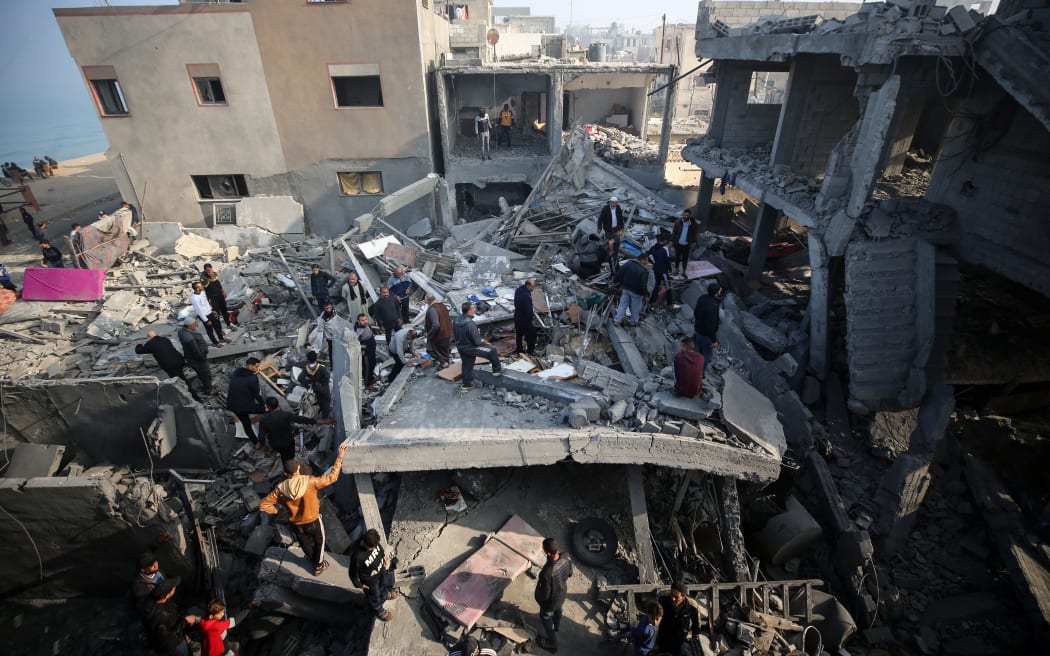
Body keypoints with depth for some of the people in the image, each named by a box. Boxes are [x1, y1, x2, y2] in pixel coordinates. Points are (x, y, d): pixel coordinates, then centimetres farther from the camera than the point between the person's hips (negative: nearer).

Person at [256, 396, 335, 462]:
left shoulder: (263, 419, -25)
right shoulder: (286, 415, -29)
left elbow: (262, 436, -18)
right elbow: (303, 420, -28)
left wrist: (259, 445, 6)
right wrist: (324, 422, -25)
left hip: (274, 445, 1)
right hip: (288, 443, -1)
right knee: (289, 458, 27)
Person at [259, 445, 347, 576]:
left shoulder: (280, 489, -22)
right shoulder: (310, 481, -31)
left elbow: (263, 505, -15)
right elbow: (332, 477, -27)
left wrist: (276, 511, 3)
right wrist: (340, 456, -24)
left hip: (295, 524, 3)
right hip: (312, 521, -3)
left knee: (304, 543, 31)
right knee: (319, 540, 27)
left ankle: (313, 560, 56)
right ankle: (319, 566, 44)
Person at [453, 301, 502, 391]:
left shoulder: (456, 320, -8)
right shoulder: (470, 324, -33)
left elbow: (455, 334, 8)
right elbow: (477, 341, -25)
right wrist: (482, 341, -2)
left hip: (460, 347, 8)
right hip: (471, 348, -8)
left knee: (467, 366, 23)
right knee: (492, 351, 8)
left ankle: (466, 385, 37)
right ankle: (497, 370, 23)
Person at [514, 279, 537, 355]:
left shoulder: (518, 290, -1)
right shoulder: (526, 295, -32)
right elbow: (528, 310, -29)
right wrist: (532, 312, -9)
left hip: (517, 316, 9)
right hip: (524, 318, -9)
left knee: (519, 334, 20)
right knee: (531, 333, 10)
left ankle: (519, 350, 33)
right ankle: (530, 351, 23)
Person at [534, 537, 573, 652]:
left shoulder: (547, 572, -46)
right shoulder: (565, 559, -26)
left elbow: (544, 595, -31)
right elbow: (570, 573, -4)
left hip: (551, 601, -6)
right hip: (562, 594, 6)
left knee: (545, 618, 26)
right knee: (558, 611, 36)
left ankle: (552, 642, 48)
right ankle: (556, 627, 66)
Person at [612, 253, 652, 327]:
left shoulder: (628, 263, -9)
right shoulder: (644, 271, -25)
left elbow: (619, 273, -1)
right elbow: (644, 286, -25)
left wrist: (615, 279, 15)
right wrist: (646, 294, -11)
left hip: (626, 289, 5)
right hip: (636, 292, -5)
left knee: (622, 305, 16)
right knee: (635, 307, 15)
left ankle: (616, 320, 19)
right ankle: (634, 322, 30)